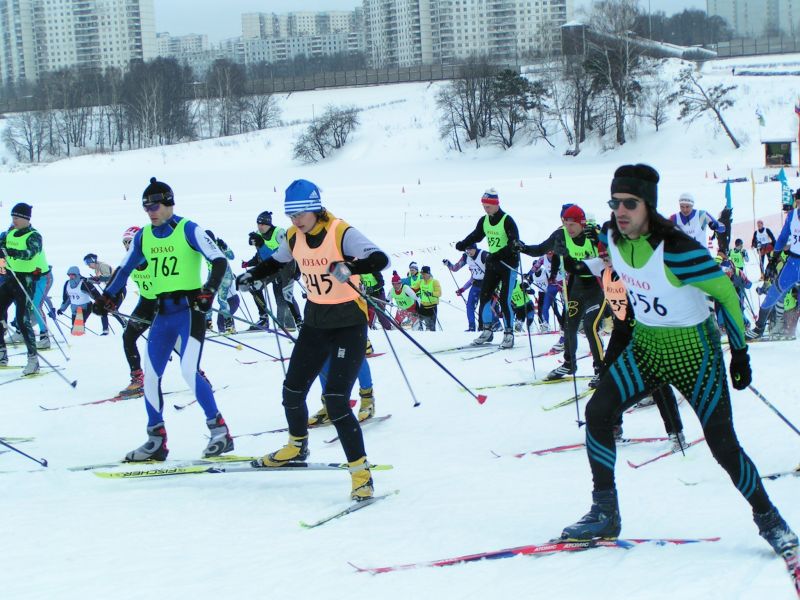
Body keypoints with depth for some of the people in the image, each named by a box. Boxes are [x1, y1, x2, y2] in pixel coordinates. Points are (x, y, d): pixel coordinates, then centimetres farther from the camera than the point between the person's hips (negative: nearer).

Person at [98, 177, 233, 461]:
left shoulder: (188, 230, -8)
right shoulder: (143, 237, 9)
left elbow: (219, 261, -16)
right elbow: (125, 269, 23)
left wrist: (209, 290, -29)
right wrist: (108, 296, 14)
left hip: (189, 309, -7)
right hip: (163, 312, 7)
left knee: (189, 371, -19)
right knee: (150, 375, 3)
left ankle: (220, 431, -9)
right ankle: (156, 441, 11)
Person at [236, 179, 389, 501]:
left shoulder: (342, 233, -19)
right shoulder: (293, 238, 0)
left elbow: (381, 259, -31)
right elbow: (276, 262, 22)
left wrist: (350, 267, -49)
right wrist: (252, 275, 5)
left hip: (349, 323, -7)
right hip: (315, 321, 7)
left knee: (336, 401, -17)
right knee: (292, 390, 14)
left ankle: (360, 472, -8)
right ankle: (297, 446, 42)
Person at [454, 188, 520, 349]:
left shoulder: (507, 220, -14)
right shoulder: (484, 221, 7)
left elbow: (514, 243, -21)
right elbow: (475, 236, 16)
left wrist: (498, 255, -32)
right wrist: (463, 245, -4)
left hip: (508, 263, -7)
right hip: (493, 263, 7)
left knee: (505, 299, -10)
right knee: (484, 295, 3)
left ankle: (509, 334, -2)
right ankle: (486, 331, 15)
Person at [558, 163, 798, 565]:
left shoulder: (677, 250, -27)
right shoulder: (611, 237, -8)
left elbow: (726, 294, -17)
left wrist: (740, 352, -12)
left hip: (693, 350, -6)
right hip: (645, 345, 6)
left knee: (723, 446, -5)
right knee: (597, 412, -10)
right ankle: (605, 514, 0)